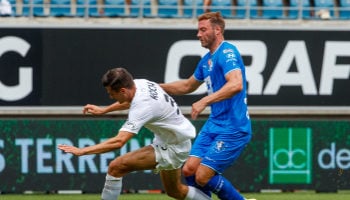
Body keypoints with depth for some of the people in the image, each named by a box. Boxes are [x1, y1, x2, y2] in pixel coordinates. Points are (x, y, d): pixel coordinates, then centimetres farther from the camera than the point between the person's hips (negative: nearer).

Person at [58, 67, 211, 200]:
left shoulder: (142, 107, -31)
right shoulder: (140, 83, -6)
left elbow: (118, 142, -39)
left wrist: (82, 151, -38)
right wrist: (103, 110, 22)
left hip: (172, 148, -10)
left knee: (116, 167, -17)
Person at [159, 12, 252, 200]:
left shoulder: (227, 53, -14)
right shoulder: (207, 60, 15)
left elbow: (236, 85, -32)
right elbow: (187, 86, 32)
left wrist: (205, 101, -36)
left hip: (232, 129, -9)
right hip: (213, 125, 9)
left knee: (203, 177, -12)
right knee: (189, 170, 0)